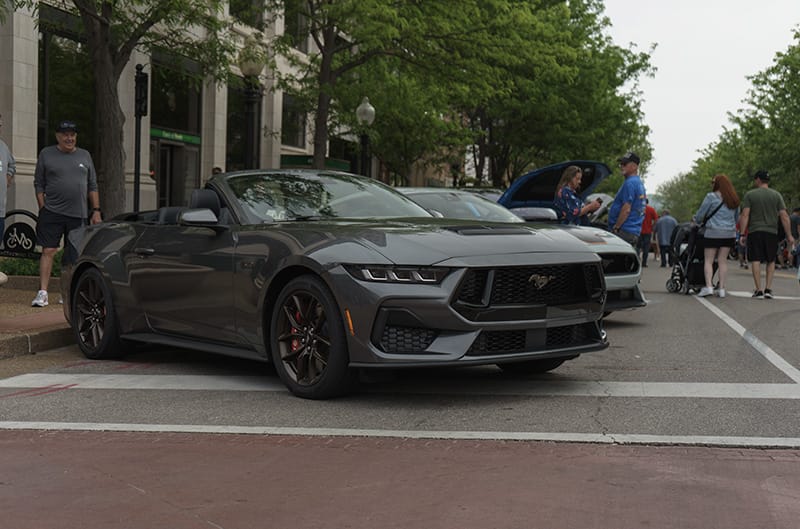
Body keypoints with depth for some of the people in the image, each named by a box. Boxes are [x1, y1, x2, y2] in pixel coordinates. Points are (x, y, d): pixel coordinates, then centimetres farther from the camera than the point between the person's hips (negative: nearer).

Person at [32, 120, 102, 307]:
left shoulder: (85, 156, 13)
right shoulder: (46, 154, 6)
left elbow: (92, 186, 15)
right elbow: (38, 184, 7)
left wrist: (96, 211, 9)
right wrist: (43, 208, -2)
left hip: (78, 214, 2)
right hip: (52, 213, -2)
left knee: (73, 256, 5)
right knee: (48, 251, -8)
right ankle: (42, 293, -8)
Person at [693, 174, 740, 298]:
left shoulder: (711, 197, -7)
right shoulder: (734, 199, 12)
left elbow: (700, 215, -3)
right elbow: (736, 218, 21)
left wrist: (696, 219, 17)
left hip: (713, 233, -5)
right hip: (730, 233, 5)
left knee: (708, 260, 0)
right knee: (723, 261, 8)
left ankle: (708, 286, -12)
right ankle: (721, 288, 6)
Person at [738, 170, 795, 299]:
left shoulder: (750, 195, 1)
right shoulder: (776, 195, 6)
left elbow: (745, 215, -6)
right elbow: (784, 216, 2)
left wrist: (742, 234, -5)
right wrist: (789, 235, 5)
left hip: (754, 231, -2)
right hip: (772, 232, 2)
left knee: (755, 260, 1)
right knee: (771, 261, 13)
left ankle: (758, 290, -3)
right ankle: (768, 289, 5)